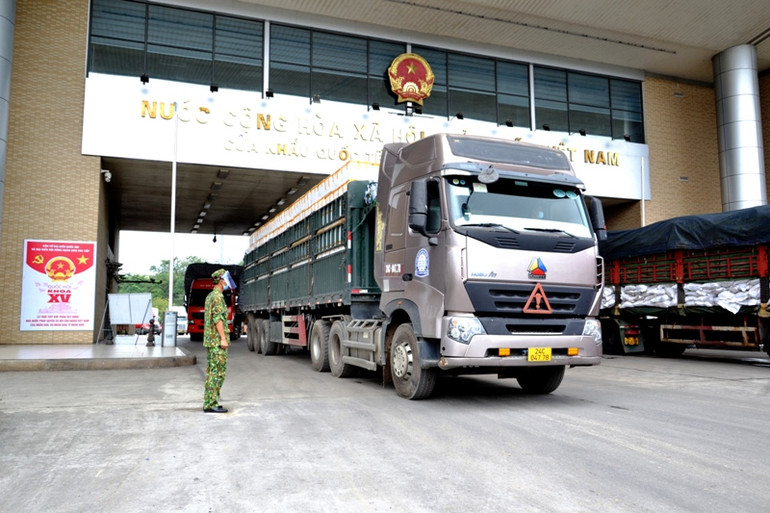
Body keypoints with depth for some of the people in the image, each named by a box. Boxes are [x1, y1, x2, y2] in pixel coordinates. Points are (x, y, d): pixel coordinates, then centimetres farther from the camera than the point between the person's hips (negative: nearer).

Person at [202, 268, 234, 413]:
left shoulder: (209, 296, 18)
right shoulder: (217, 296, -13)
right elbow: (218, 318, -21)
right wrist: (223, 338, -22)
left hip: (210, 341, 10)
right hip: (217, 340, -10)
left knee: (211, 371, 11)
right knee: (218, 372, -8)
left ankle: (209, 402, 14)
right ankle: (212, 404, -7)